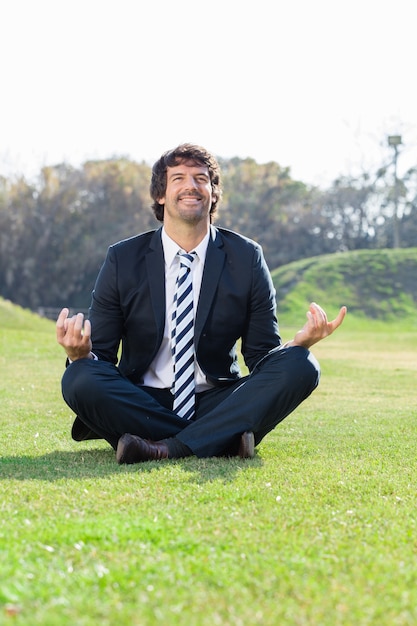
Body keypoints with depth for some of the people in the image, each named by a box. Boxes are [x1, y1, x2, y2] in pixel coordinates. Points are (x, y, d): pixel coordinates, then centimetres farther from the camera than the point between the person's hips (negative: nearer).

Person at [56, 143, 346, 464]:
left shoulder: (246, 257, 2)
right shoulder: (123, 259, 1)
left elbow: (262, 355, 3)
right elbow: (101, 356, 1)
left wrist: (299, 343, -21)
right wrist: (81, 354, -24)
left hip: (215, 403, 1)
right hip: (142, 405, 0)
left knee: (301, 366, -23)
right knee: (79, 379, -30)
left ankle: (166, 447, -31)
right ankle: (224, 439, -23)